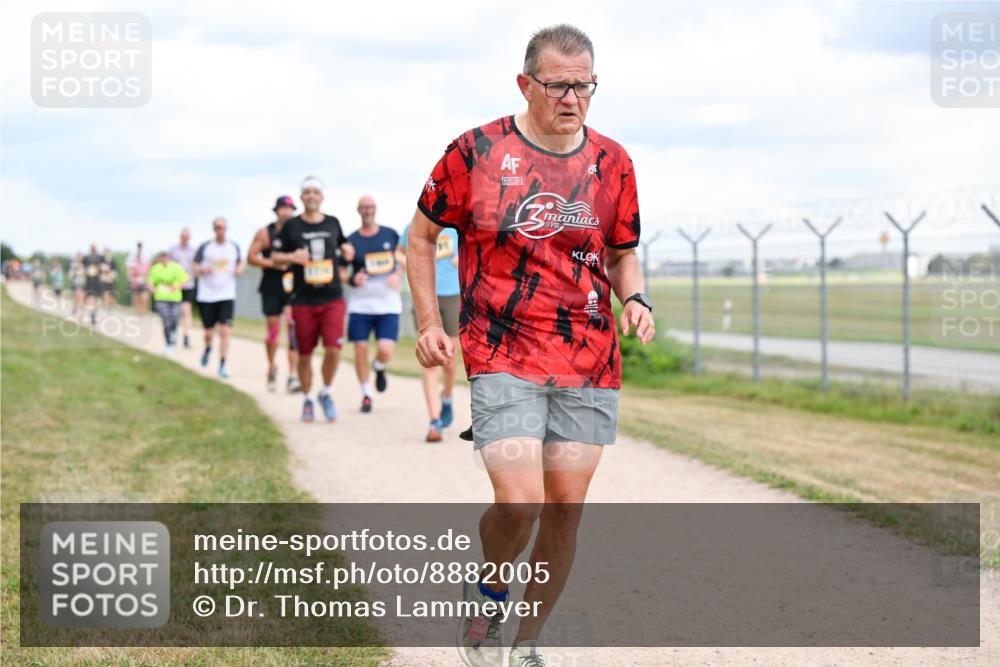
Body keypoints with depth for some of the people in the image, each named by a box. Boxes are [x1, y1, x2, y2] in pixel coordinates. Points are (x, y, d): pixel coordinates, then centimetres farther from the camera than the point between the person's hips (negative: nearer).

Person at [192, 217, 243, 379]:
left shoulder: (234, 247, 6)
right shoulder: (205, 247, 0)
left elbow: (240, 262, 22)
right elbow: (194, 266, 5)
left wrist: (239, 269, 0)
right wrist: (202, 270, -16)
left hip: (227, 296, 1)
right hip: (206, 296, -1)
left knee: (225, 331, -12)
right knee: (209, 333, 5)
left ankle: (222, 365, -6)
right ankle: (208, 348, 40)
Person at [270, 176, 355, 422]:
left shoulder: (333, 223, 8)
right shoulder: (291, 226, 1)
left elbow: (342, 244, 27)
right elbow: (275, 255, 6)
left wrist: (347, 251, 4)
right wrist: (291, 257, -14)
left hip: (332, 298, 1)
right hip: (303, 300, -1)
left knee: (333, 349, -14)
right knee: (305, 354, 4)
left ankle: (326, 393, 10)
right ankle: (307, 400, 24)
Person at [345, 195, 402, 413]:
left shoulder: (391, 235, 5)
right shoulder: (351, 240, 2)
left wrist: (398, 275, -4)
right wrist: (353, 279, -14)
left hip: (388, 304, 0)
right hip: (360, 303, 0)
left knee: (386, 351, -13)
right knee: (360, 350, -1)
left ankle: (379, 368, 24)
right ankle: (366, 394, 17)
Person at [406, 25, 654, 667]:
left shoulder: (612, 163, 6)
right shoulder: (477, 151, -3)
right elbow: (422, 235, 9)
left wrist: (636, 298, -2)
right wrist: (430, 323, 2)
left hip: (590, 361, 4)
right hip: (503, 357, -3)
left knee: (565, 510, 5)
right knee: (519, 504, -15)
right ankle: (489, 591, 18)